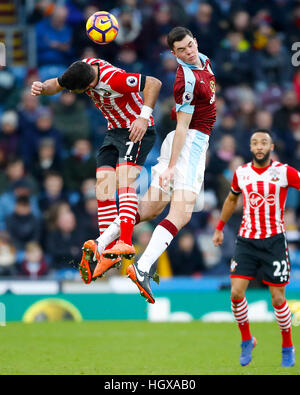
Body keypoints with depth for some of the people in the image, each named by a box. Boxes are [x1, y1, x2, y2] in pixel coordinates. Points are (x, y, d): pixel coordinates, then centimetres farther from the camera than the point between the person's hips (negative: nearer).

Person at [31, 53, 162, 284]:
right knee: (103, 186, -4)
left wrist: (144, 117, -34)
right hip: (114, 132, 8)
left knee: (124, 181, -26)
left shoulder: (113, 79, -32)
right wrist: (43, 87, -15)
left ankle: (126, 242, -37)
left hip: (137, 130, -8)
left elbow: (154, 83, -30)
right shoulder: (84, 67, -8)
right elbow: (57, 85, 7)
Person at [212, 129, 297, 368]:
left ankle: (288, 347, 19)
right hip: (246, 241, 3)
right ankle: (247, 340, 14)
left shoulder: (284, 172, -6)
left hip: (274, 241, -3)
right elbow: (232, 199, 24)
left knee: (278, 299, 0)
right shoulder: (241, 173, 5)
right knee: (236, 294, -9)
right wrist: (220, 228, 30)